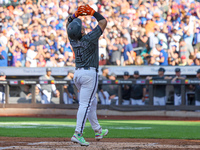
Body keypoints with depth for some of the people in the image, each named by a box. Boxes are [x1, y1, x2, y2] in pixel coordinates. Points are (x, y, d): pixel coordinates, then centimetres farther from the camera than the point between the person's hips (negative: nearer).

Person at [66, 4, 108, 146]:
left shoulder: (73, 39, 3)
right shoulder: (89, 38, -14)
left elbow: (68, 24, 21)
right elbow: (103, 22, -6)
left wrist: (76, 14, 8)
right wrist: (92, 12, 0)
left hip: (77, 74, 8)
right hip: (89, 73, -8)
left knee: (92, 102, 20)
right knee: (85, 104, -10)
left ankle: (98, 130, 28)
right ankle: (78, 134, -17)